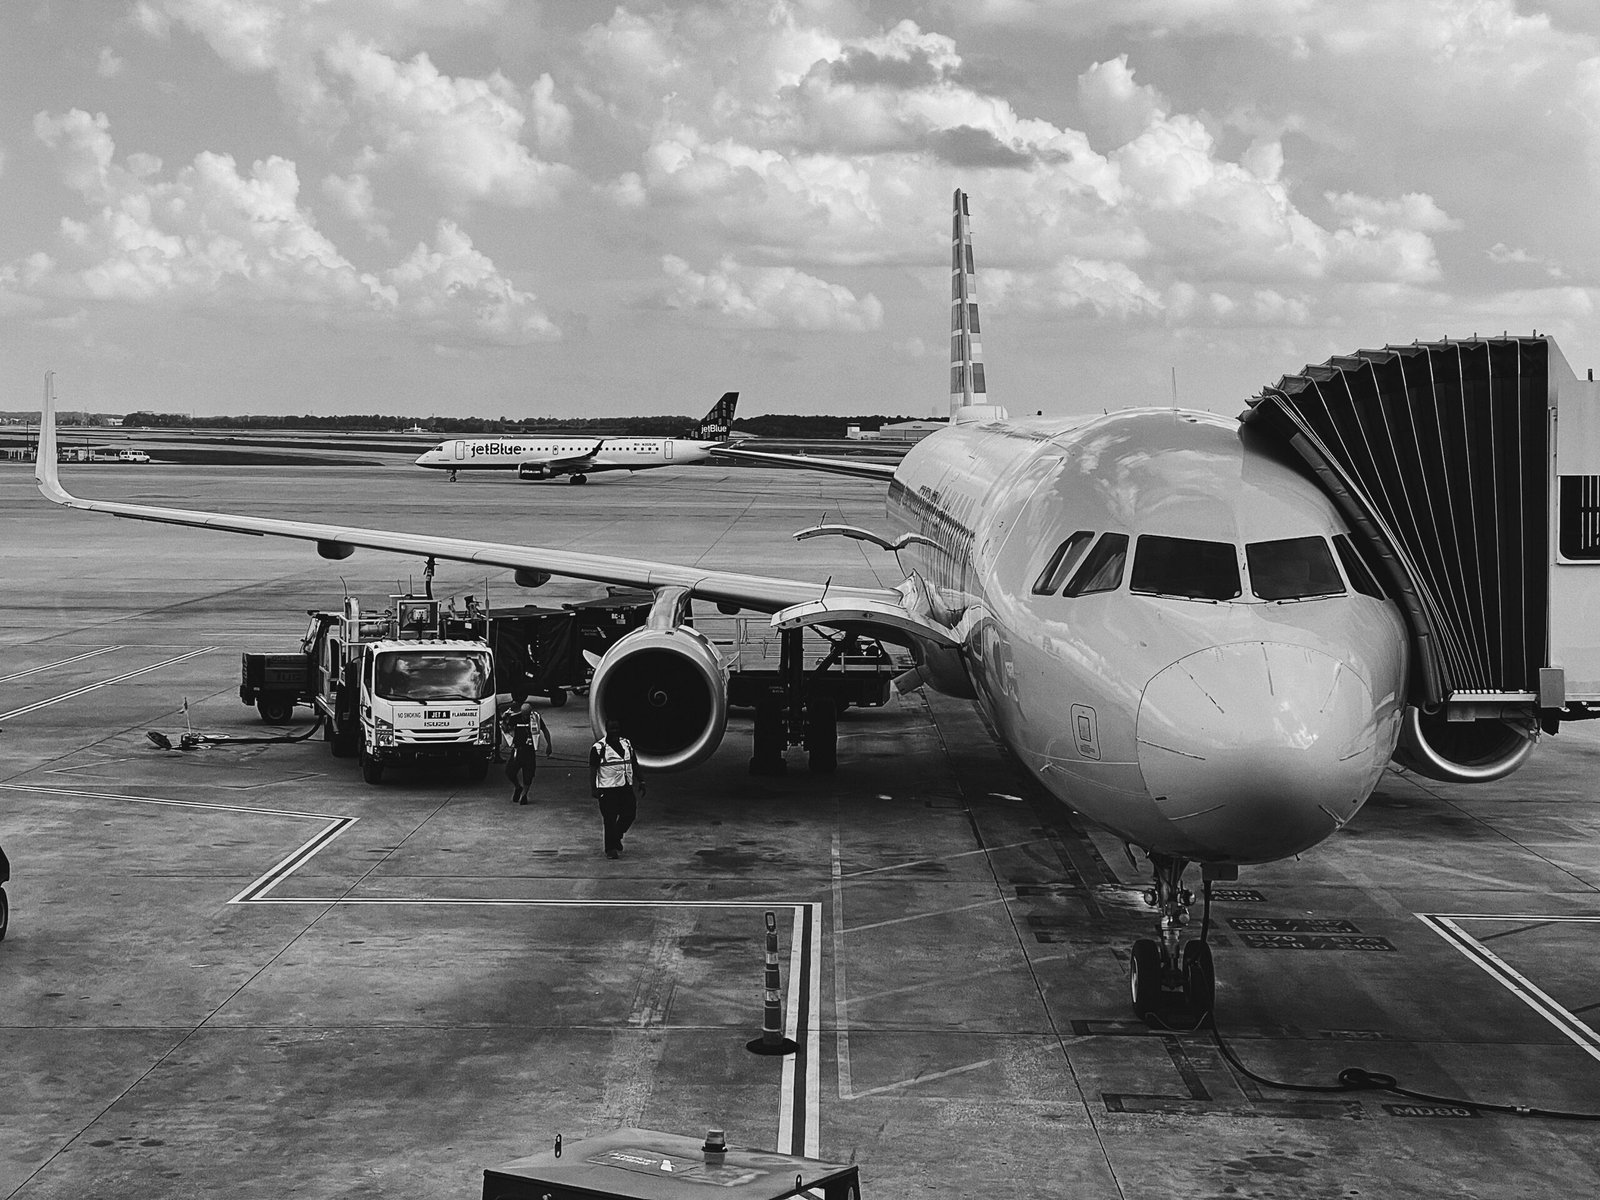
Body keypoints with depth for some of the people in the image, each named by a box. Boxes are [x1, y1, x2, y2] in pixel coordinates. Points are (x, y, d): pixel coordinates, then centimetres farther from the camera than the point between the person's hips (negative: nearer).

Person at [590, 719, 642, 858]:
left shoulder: (627, 744, 11)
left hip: (626, 786, 5)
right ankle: (610, 849, 4)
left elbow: (634, 764, 19)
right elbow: (593, 769, -7)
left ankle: (617, 837, 29)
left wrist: (640, 780, 13)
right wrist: (594, 788, -13)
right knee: (610, 819, -5)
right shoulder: (598, 748, -6)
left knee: (630, 813, 3)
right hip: (607, 789, -5)